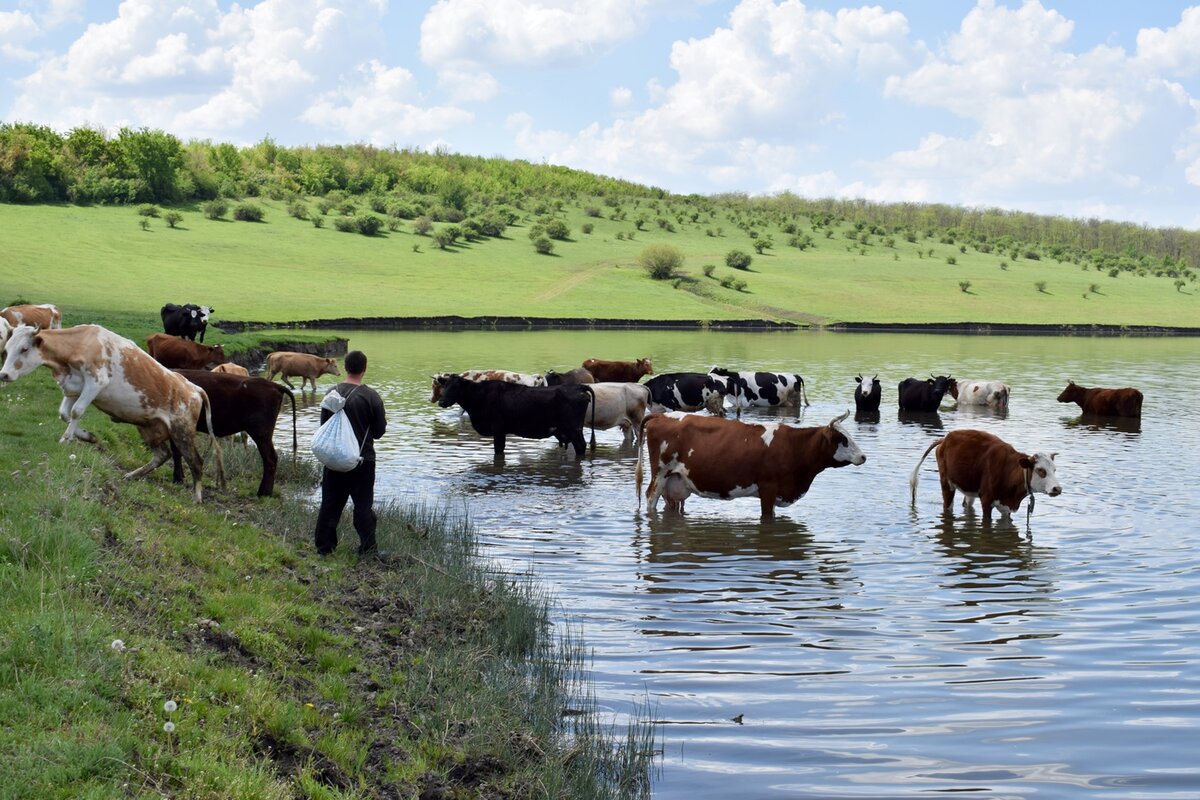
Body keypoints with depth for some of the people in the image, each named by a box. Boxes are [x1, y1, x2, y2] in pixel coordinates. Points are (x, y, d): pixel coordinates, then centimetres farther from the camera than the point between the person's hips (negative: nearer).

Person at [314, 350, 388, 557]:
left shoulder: (331, 393, -2)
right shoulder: (371, 396, -13)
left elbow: (324, 426, 8)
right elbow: (379, 431, -6)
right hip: (363, 460, -3)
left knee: (330, 503, 11)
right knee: (363, 505, 4)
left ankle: (324, 547, 15)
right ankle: (368, 549, 5)